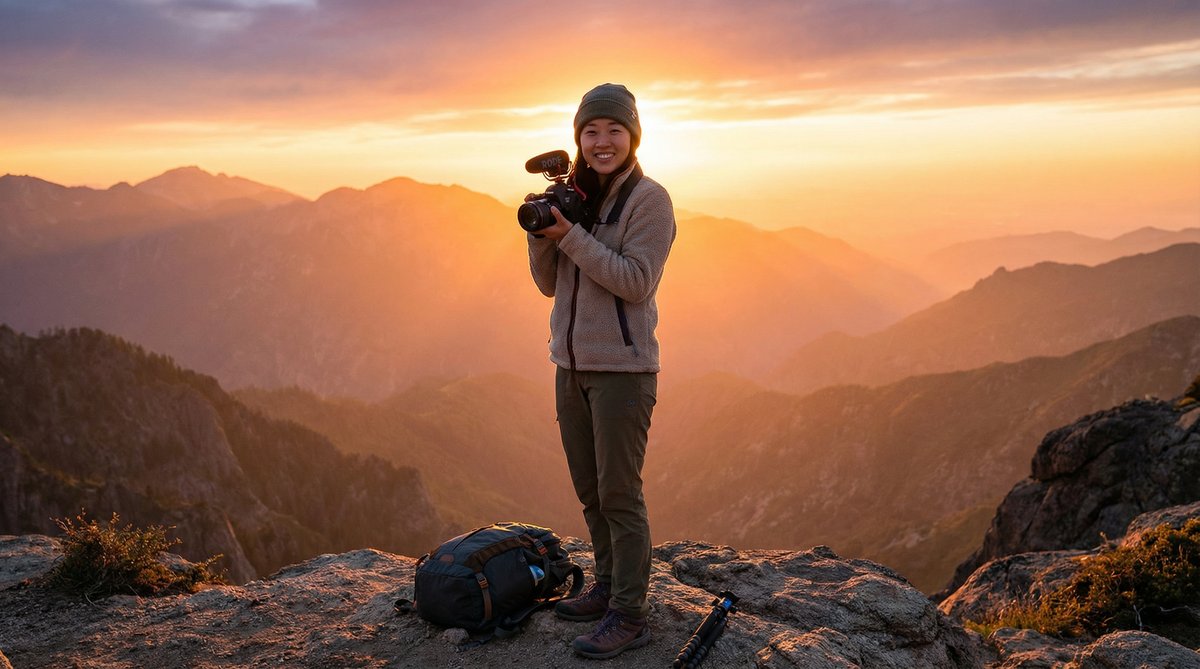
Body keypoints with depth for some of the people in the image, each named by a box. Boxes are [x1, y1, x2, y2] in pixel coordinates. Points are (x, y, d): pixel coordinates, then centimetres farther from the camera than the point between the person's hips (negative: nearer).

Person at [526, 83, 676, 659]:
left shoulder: (649, 199, -9)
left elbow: (636, 281, -19)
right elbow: (549, 283, 10)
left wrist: (570, 235, -21)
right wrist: (541, 233, -7)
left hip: (622, 368, -7)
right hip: (572, 363, 7)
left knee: (619, 494, -3)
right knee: (589, 490, 16)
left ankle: (629, 616, 7)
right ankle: (608, 587, 31)